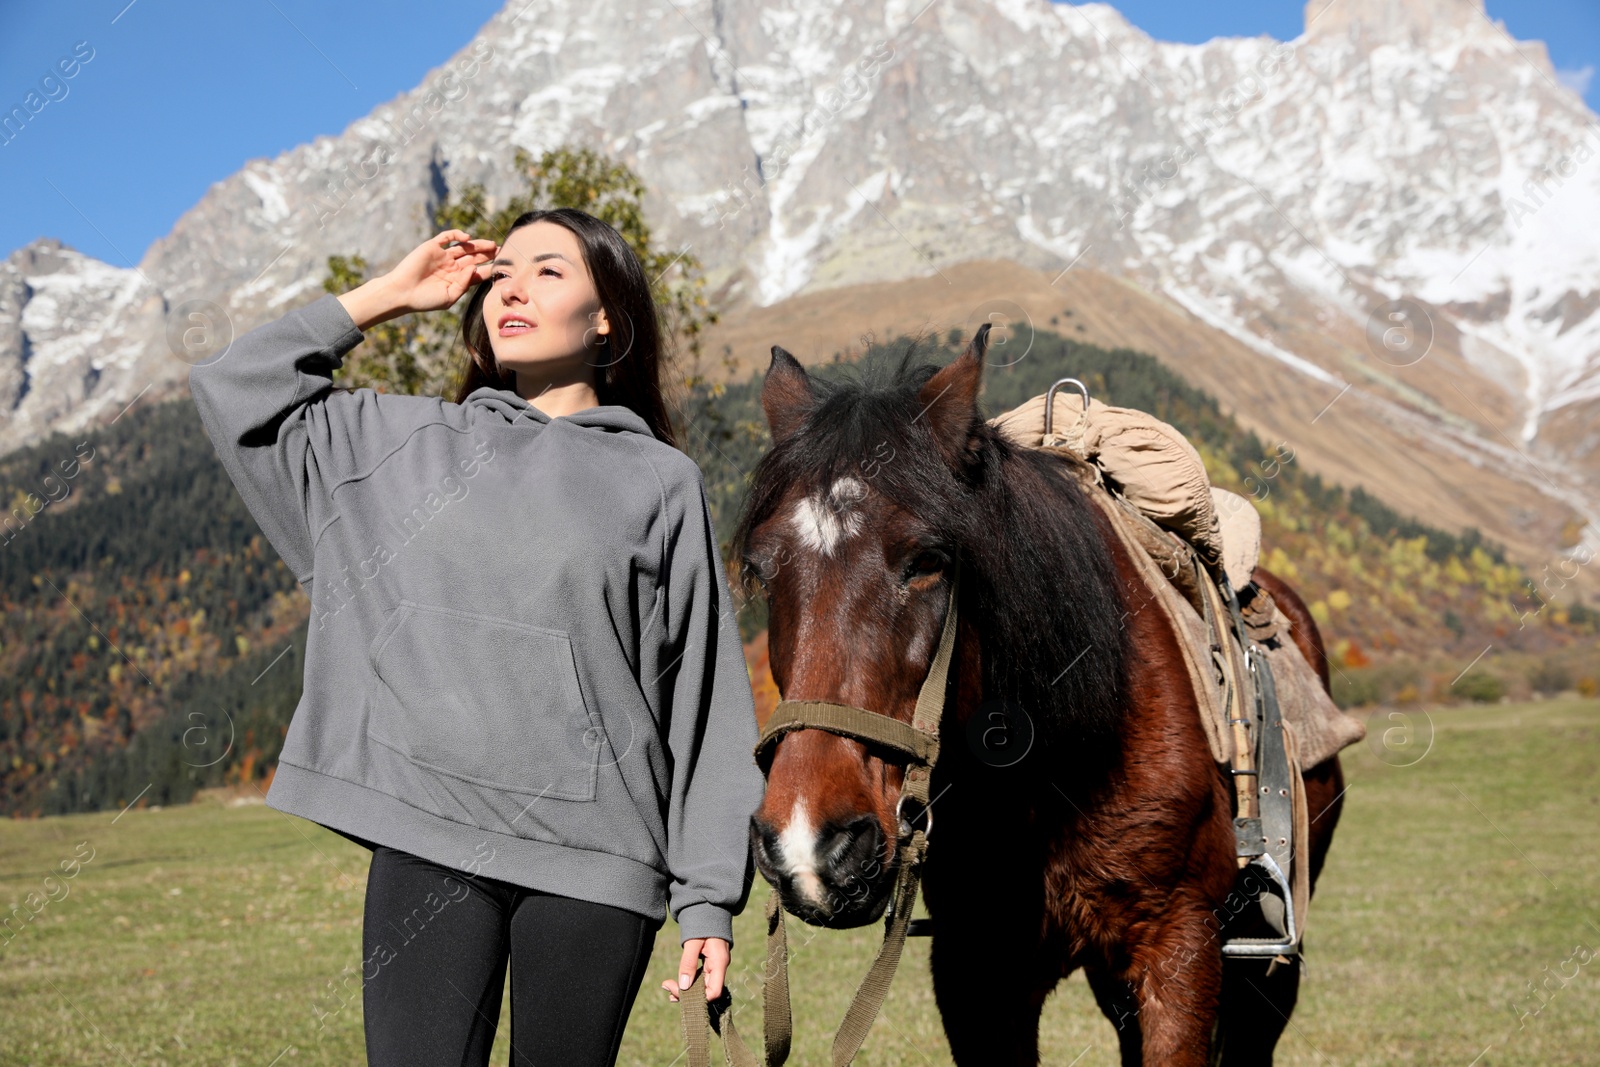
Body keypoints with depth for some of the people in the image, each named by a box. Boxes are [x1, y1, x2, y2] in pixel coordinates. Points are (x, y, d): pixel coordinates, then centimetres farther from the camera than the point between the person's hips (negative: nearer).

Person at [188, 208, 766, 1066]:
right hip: (425, 844, 2)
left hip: (594, 860, -1)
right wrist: (384, 297, 11)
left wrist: (709, 898, 0)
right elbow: (237, 392, 14)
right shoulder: (406, 442, 13)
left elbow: (704, 704, 4)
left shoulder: (659, 482, 5)